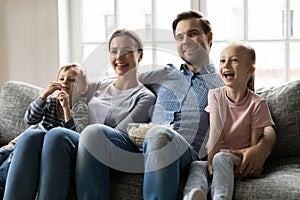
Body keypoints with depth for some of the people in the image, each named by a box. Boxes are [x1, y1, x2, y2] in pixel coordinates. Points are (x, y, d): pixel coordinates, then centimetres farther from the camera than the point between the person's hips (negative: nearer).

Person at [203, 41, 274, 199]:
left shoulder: (257, 104, -6)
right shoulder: (215, 95, 3)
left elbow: (255, 144, -7)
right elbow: (216, 131, -9)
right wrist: (210, 161, -24)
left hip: (241, 158, -3)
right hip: (218, 155, 3)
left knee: (221, 158, -35)